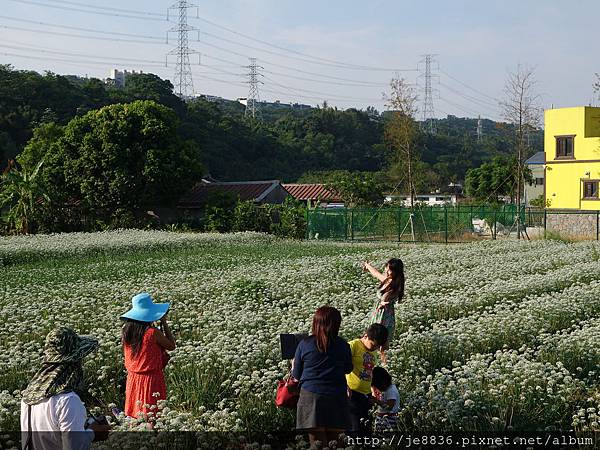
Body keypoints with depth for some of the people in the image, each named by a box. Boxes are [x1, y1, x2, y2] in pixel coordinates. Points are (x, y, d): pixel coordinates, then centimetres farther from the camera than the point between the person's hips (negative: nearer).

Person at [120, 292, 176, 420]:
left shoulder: (126, 330, -3)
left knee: (134, 417, 14)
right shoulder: (153, 333, -19)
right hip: (152, 379, -6)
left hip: (133, 379, 6)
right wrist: (164, 323, -3)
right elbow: (171, 346, -5)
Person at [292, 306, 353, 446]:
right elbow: (348, 369, 18)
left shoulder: (304, 344, -3)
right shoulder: (343, 345, 0)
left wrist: (293, 366, 27)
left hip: (311, 397, -1)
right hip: (336, 398, 1)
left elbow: (296, 375, 5)